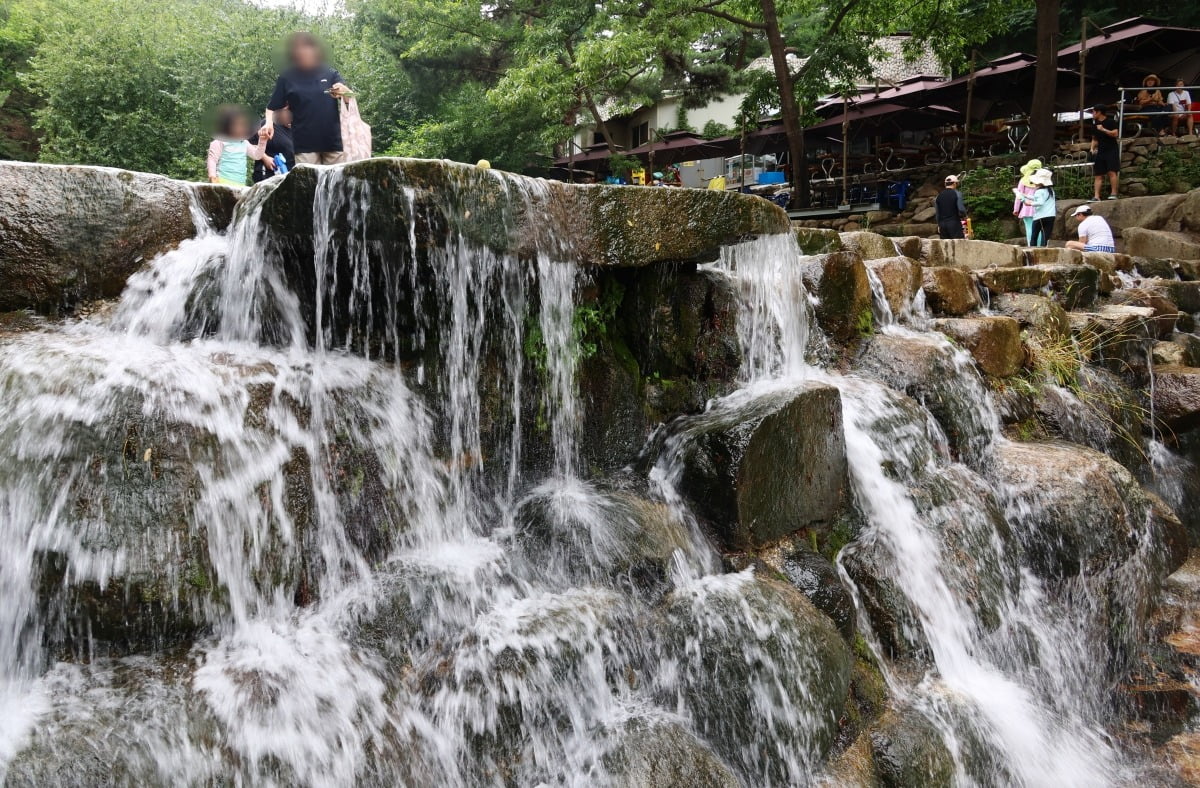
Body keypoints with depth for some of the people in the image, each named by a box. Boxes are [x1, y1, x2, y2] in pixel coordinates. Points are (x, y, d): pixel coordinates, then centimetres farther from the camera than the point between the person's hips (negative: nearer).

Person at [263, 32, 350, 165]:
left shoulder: (331, 74, 4)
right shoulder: (287, 78, 3)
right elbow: (272, 107, 8)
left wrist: (344, 91, -26)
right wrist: (269, 123, -13)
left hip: (333, 141, 1)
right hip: (305, 143, -1)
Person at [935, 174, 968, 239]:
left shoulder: (939, 196, 9)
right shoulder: (957, 194, -6)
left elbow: (937, 212, 11)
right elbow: (961, 209, -14)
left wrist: (939, 225, 20)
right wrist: (964, 216, 6)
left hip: (942, 224, 5)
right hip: (954, 223, -5)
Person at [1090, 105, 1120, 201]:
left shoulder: (1110, 121, -4)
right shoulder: (1095, 124, 15)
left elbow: (1115, 134, -13)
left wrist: (1103, 129, -17)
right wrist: (1092, 149, 7)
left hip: (1111, 150, -6)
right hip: (1100, 151, 6)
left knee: (1112, 172, -14)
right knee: (1098, 175, 2)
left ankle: (1114, 194, -14)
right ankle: (1096, 196, -1)